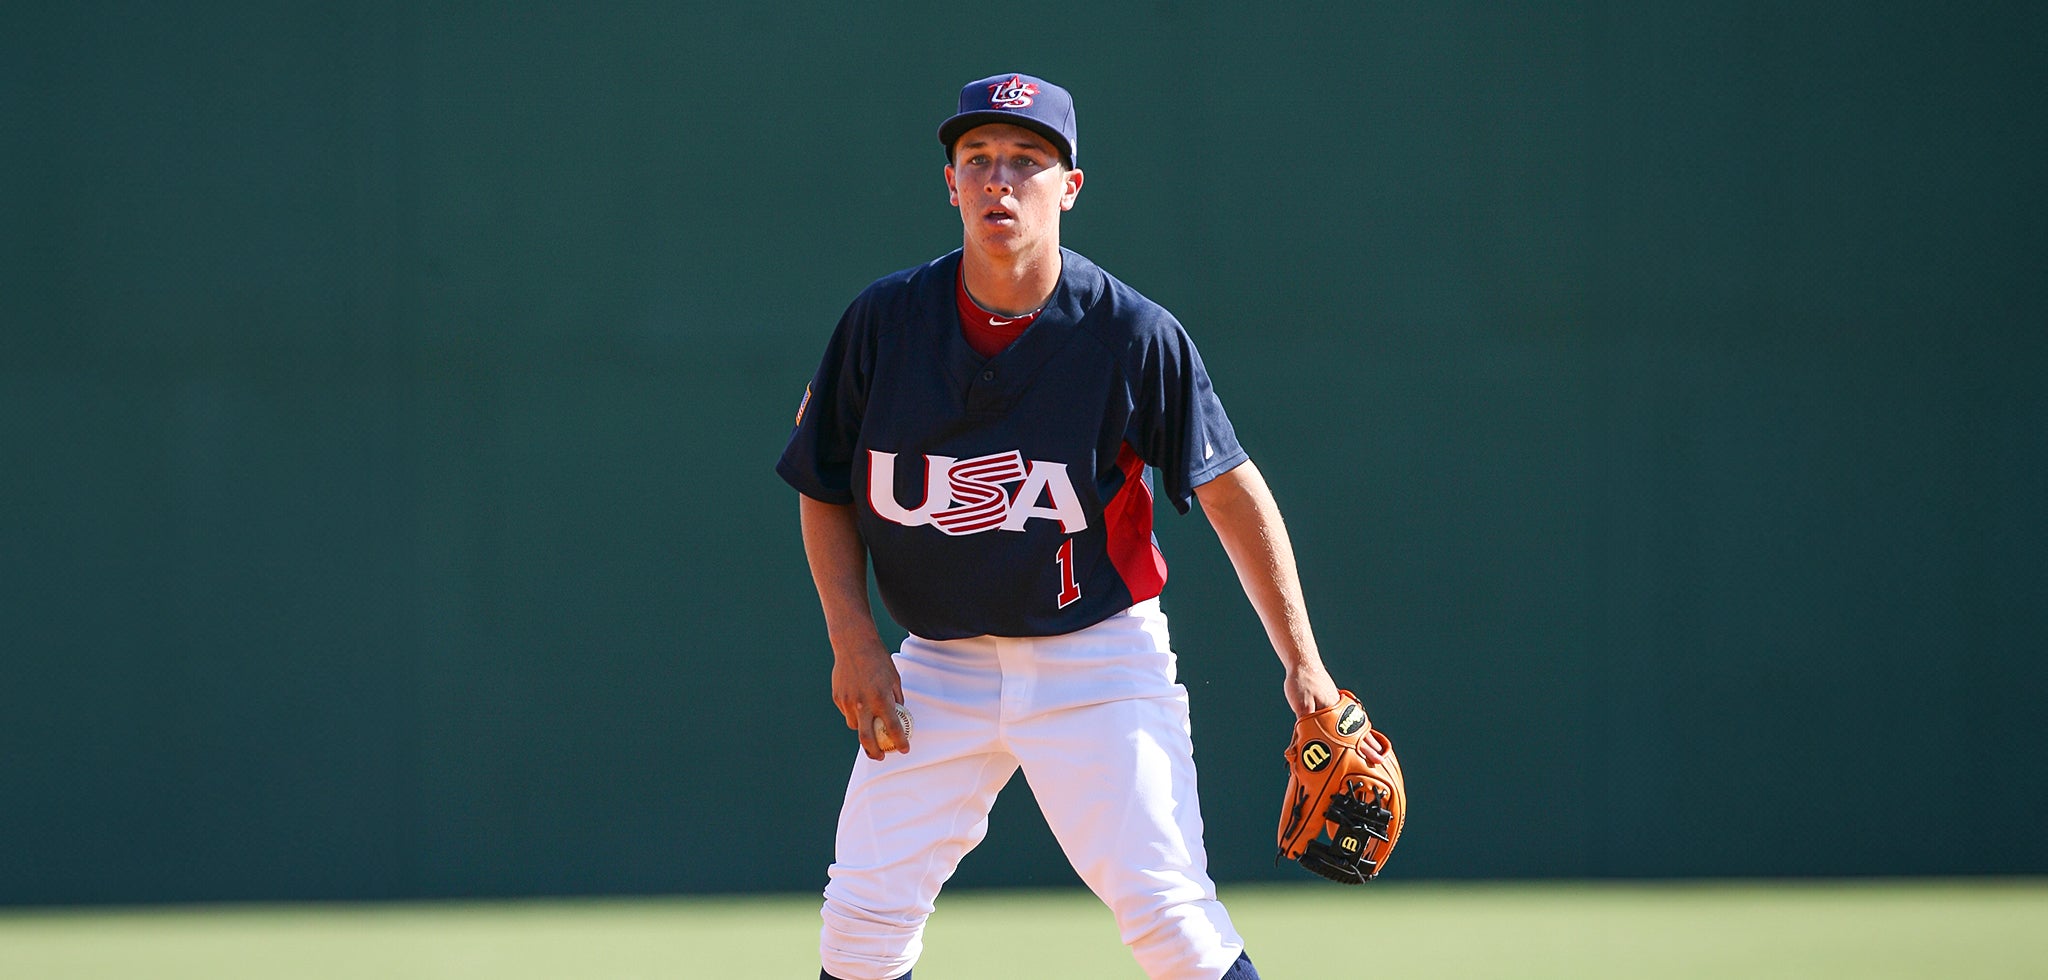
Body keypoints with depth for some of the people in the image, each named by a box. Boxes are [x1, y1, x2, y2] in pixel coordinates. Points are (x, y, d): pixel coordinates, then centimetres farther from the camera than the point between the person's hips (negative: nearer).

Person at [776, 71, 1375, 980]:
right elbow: (825, 492, 7)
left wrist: (1303, 665, -7)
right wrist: (852, 643, -4)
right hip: (941, 665, 3)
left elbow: (1233, 494, -4)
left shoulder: (1132, 334, -11)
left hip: (1099, 663, -3)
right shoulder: (883, 320, -4)